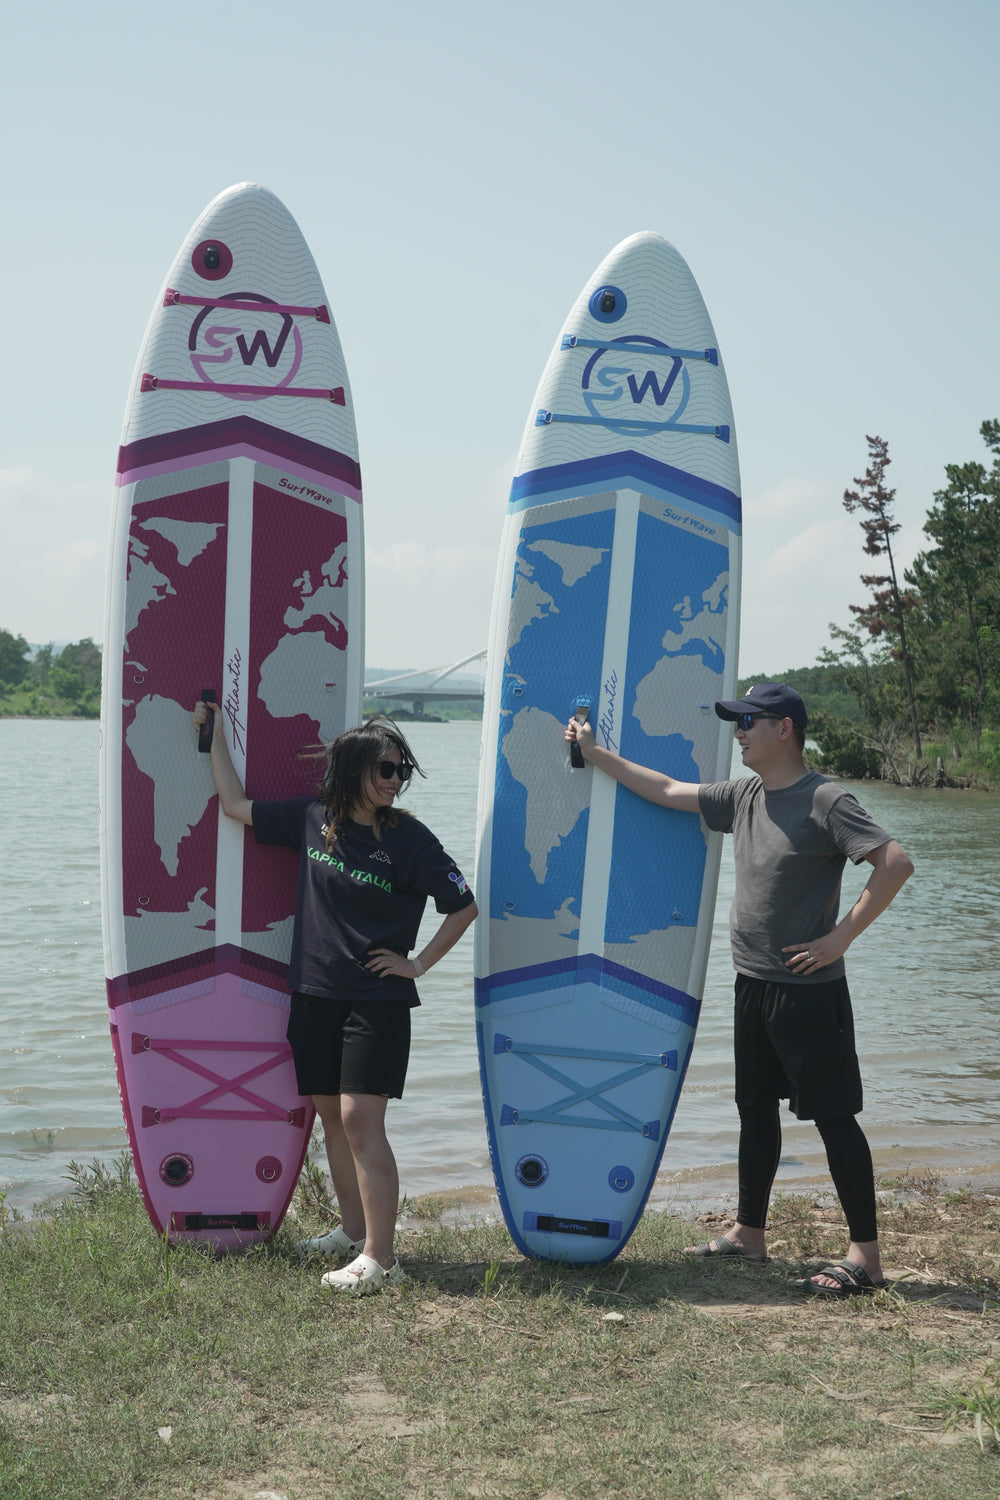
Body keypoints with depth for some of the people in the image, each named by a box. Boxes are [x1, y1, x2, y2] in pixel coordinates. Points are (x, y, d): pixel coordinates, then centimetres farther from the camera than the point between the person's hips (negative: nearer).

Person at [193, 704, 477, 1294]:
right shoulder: (312, 818, 3)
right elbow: (236, 805, 12)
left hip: (377, 1000, -5)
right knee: (331, 1117, 13)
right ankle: (353, 1230, 27)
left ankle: (379, 1257, -9)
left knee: (360, 1120, -12)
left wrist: (418, 963, -4)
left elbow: (464, 906, -1)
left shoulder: (409, 838, -7)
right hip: (315, 994, 5)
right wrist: (217, 734, 12)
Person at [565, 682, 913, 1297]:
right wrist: (596, 753, 18)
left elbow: (896, 863, -22)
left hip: (808, 992, -8)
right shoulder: (743, 797, 9)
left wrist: (840, 938, -20)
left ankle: (865, 1256, 1)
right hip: (753, 985, 8)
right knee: (756, 1108, 16)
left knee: (833, 1115, -4)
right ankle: (749, 1234, 29)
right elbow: (666, 790, 18)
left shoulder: (824, 801, -15)